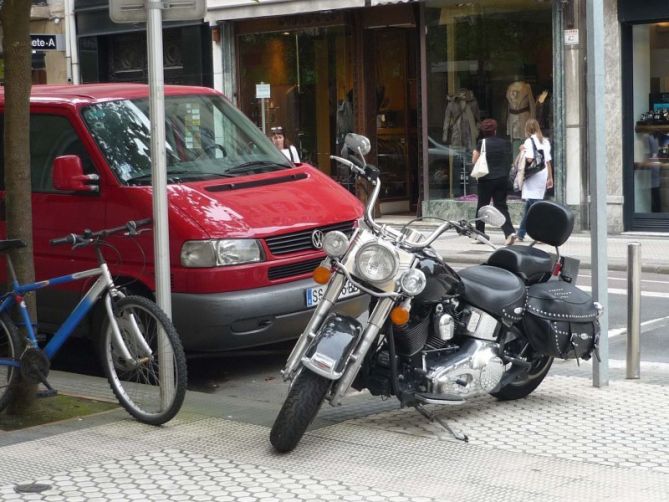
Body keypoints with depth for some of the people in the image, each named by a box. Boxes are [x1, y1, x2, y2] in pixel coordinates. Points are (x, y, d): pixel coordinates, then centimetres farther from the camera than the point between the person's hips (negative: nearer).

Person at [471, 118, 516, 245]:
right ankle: (510, 232, -14)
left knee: (482, 206, 10)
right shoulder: (505, 143, 3)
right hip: (502, 179, 3)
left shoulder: (482, 143, -8)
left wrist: (475, 153, 16)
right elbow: (509, 161, 11)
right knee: (501, 206, 5)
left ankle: (479, 234, 17)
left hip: (486, 179, -3)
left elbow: (474, 161, -3)